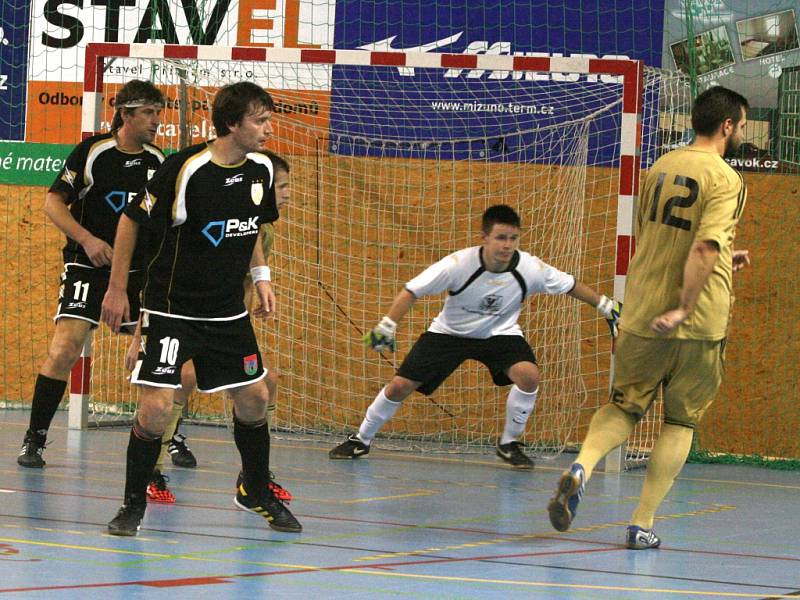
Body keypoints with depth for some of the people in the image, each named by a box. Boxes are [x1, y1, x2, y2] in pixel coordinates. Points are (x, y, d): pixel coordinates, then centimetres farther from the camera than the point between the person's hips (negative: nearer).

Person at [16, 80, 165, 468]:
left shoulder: (158, 162, 7)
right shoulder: (92, 152, -7)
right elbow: (53, 202, -4)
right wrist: (86, 239, -15)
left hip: (140, 269, 5)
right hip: (87, 265, -4)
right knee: (65, 349, -17)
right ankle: (34, 440, -7)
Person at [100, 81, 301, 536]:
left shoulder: (262, 170, -1)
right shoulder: (186, 170, -21)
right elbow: (132, 221, -10)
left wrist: (261, 277, 11)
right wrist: (117, 290, -6)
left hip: (228, 311, 6)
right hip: (172, 308, -6)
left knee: (254, 399, 9)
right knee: (156, 407, -14)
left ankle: (257, 491, 31)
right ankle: (134, 504, 2)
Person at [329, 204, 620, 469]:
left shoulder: (530, 269, -23)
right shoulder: (459, 264, -29)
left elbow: (570, 285, -5)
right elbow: (413, 290, -22)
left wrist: (605, 305, -1)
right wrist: (388, 324, -31)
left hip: (500, 333, 1)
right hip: (449, 333, -1)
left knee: (528, 375, -28)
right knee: (399, 386, -7)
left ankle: (509, 444, -4)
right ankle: (361, 440, 19)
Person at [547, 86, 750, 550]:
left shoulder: (661, 168, 9)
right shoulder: (725, 179, -11)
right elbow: (705, 248, -23)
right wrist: (683, 308, -23)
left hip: (641, 317, 5)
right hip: (699, 322, -5)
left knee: (625, 407, 16)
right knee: (681, 422, 10)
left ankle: (582, 467, -14)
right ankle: (643, 525, 6)